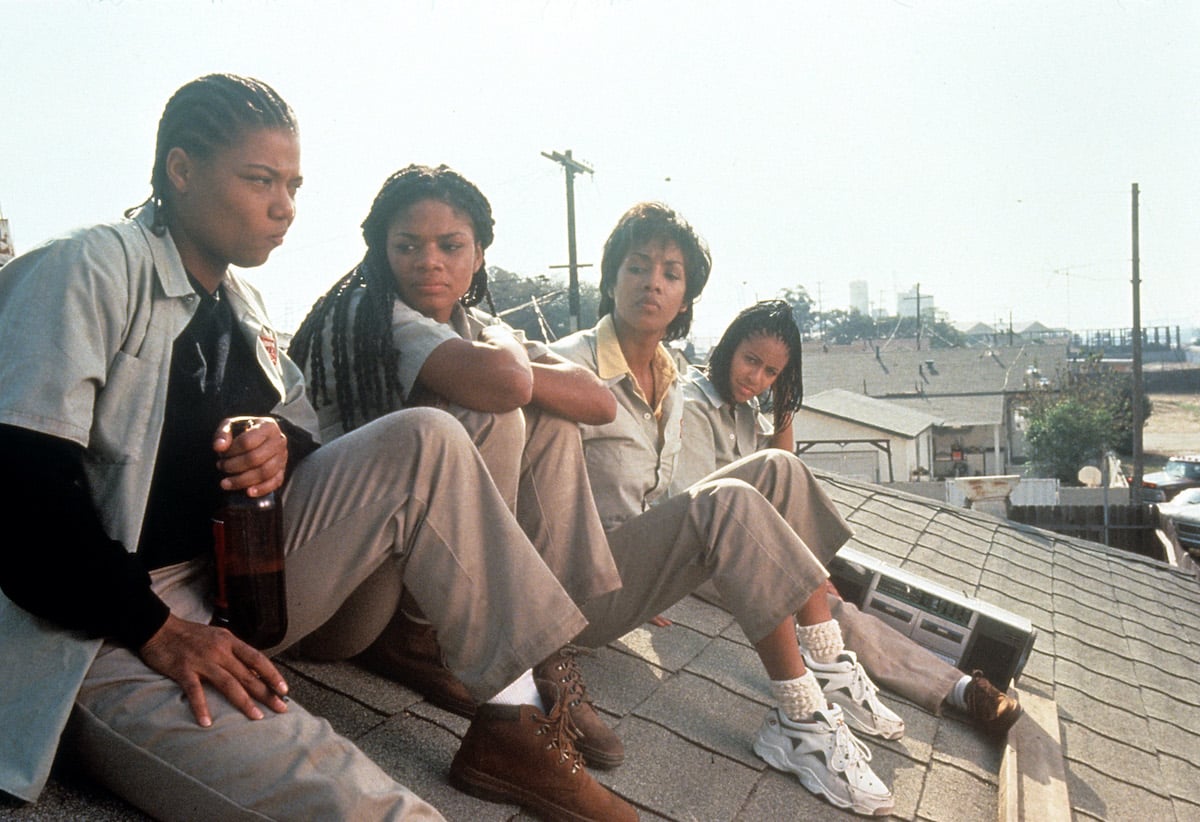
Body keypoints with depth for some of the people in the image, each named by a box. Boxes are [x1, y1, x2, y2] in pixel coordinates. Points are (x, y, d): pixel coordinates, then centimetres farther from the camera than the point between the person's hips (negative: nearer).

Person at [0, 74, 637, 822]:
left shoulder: (240, 303, 12)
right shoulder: (90, 270, -11)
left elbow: (300, 419, 18)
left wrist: (283, 446, -8)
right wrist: (155, 631, -20)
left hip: (239, 577, 8)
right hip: (107, 638, -7)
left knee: (425, 442, -13)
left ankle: (513, 723, -11)